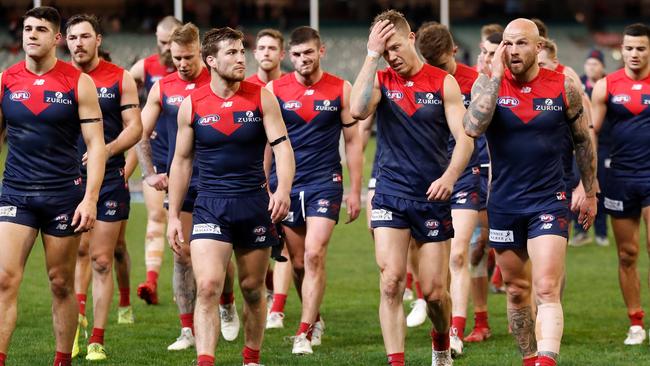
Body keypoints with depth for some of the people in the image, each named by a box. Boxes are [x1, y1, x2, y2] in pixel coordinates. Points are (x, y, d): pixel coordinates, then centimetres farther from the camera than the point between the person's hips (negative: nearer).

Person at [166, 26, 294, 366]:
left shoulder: (262, 98, -1)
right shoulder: (192, 104, 0)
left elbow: (282, 145, -5)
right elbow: (181, 160, 8)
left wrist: (283, 189, -23)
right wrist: (173, 216, 7)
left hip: (254, 203, 1)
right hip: (210, 206, -1)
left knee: (253, 289, 11)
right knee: (207, 286, -17)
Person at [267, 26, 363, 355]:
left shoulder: (340, 90, 0)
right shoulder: (274, 90, 1)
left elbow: (353, 140, 5)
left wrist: (355, 190, 2)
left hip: (325, 183, -2)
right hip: (285, 185, 2)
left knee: (314, 255, -15)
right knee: (298, 262, 8)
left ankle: (305, 332, -13)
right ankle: (315, 319, 29)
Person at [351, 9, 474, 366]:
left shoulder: (443, 82, -1)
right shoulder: (380, 80, 2)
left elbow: (464, 138, -5)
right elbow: (357, 110, -20)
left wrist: (449, 176, -22)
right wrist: (372, 55, -17)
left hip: (433, 197, 0)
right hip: (390, 194, 0)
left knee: (434, 291, 3)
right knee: (391, 282, -12)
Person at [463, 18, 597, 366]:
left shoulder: (564, 87, -4)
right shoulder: (488, 84, -4)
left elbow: (583, 141, 10)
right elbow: (473, 127, -24)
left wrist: (591, 193, 14)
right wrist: (496, 75, -20)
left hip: (548, 202, -2)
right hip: (504, 203, 2)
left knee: (547, 291, -15)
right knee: (516, 290, 13)